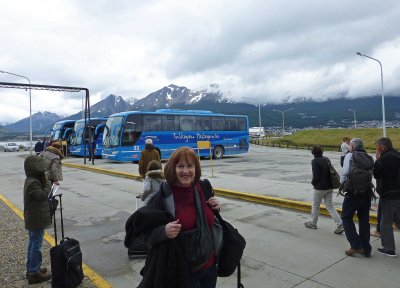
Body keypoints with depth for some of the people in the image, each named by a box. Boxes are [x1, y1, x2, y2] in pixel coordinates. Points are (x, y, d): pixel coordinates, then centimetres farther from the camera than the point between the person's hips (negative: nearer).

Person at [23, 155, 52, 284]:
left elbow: (39, 194, 8)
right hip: (37, 220, -10)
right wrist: (48, 183, -15)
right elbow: (43, 195, -24)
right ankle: (34, 273, 11)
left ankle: (31, 268, 34)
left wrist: (45, 183, -3)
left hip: (32, 219, 10)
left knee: (33, 244, 20)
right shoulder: (33, 183, -24)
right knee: (36, 246, 0)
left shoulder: (31, 180, 7)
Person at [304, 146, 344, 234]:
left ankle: (313, 223, 26)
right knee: (329, 205, 13)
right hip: (329, 187, 6)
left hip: (320, 187, -6)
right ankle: (339, 224, 4)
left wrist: (313, 183, -1)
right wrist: (329, 182, 14)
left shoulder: (315, 161, -15)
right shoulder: (327, 159, 6)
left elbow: (316, 176, -20)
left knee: (315, 205, 12)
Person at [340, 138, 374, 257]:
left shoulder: (350, 155, -7)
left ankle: (356, 245, 0)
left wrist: (342, 183, 3)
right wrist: (365, 184, 14)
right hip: (367, 193, 6)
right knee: (364, 220, 14)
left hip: (353, 193, -6)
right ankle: (366, 249, 20)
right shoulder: (369, 158, 10)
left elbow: (345, 173, -14)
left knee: (346, 218, 6)